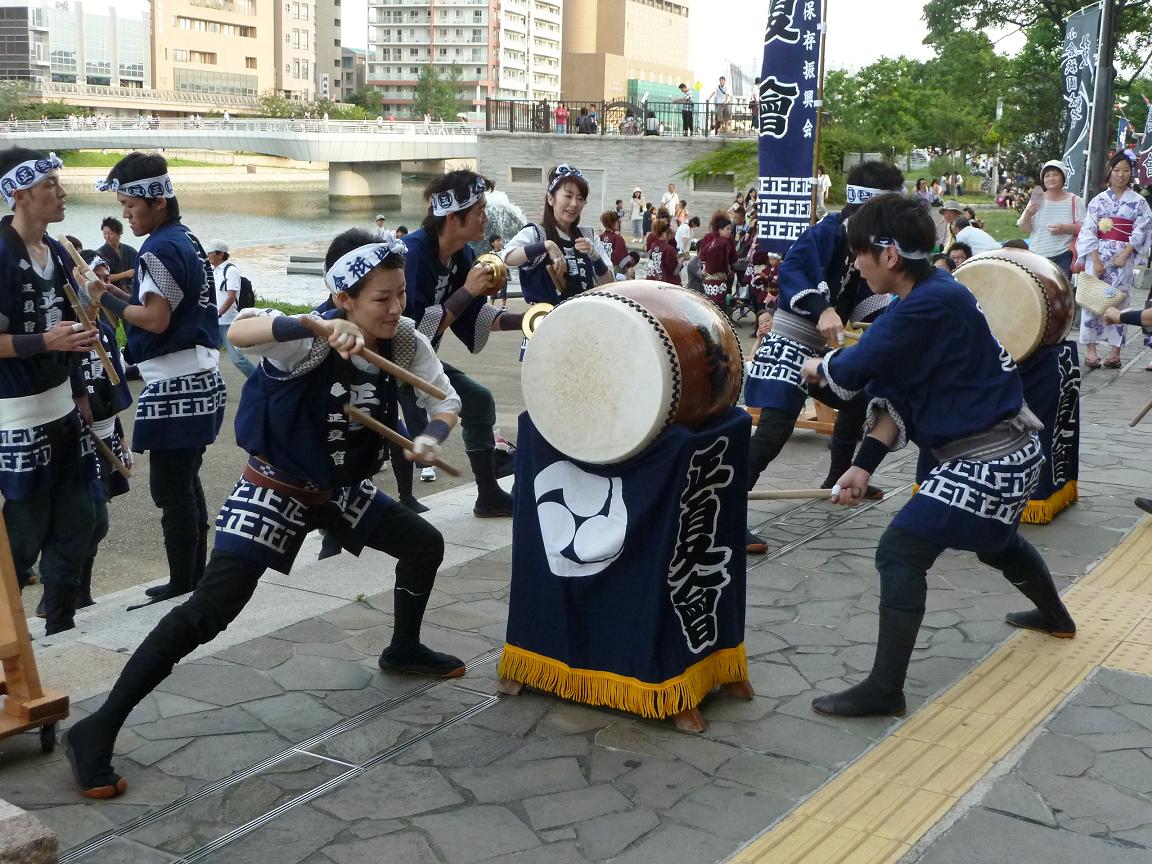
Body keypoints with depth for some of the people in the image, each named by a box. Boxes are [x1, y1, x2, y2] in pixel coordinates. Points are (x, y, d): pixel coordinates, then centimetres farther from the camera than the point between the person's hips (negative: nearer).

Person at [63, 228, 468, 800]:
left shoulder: (404, 341, -10)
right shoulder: (311, 338, -29)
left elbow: (446, 402, -2)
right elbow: (239, 333, -49)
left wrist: (431, 438, -25)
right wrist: (322, 327, -64)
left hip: (340, 489, 7)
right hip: (274, 489, -7)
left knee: (426, 545, 15)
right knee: (210, 609, -18)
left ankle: (403, 651, 42)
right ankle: (97, 731, -10)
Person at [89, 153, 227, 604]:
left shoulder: (159, 249, -15)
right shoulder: (188, 240, 14)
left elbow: (156, 319, -19)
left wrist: (105, 299, -8)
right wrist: (119, 293, 10)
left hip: (174, 385, -10)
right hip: (199, 378, 10)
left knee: (170, 488, -2)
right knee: (186, 483, 15)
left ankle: (182, 582, 6)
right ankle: (196, 573, 22)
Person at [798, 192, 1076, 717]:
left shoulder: (929, 305, -25)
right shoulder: (932, 295, 5)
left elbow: (856, 371, -22)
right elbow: (897, 392, 4)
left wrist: (818, 368, 2)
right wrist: (864, 466, -2)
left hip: (988, 459, -10)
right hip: (1007, 449, 10)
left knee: (900, 553, -12)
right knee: (995, 541, 34)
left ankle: (884, 690, -8)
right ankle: (1054, 616, 61)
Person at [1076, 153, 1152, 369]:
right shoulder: (1098, 201, 5)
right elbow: (1088, 231, -1)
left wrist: (1124, 255, -13)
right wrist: (1096, 260, -10)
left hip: (1123, 256, 0)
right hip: (1098, 255, 0)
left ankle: (1115, 350, 4)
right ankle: (1090, 349, -1)